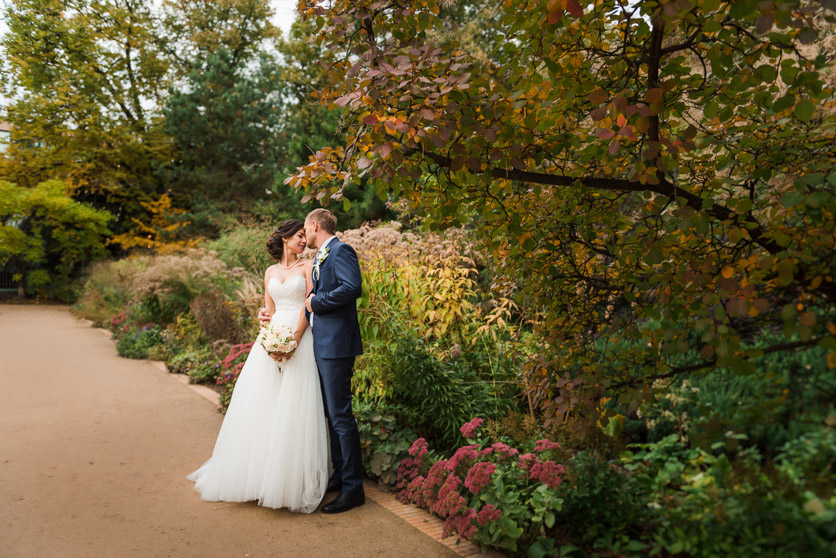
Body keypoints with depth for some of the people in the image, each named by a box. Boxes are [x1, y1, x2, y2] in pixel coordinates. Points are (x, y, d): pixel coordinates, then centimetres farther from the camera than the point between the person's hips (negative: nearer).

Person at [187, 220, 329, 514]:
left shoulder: (308, 267, 5)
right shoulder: (271, 271, 16)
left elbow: (310, 306, -5)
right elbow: (269, 310, 15)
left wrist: (294, 338, -17)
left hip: (300, 338, -4)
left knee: (293, 408, -6)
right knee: (261, 403, 3)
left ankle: (292, 481, 4)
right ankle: (256, 471, 16)